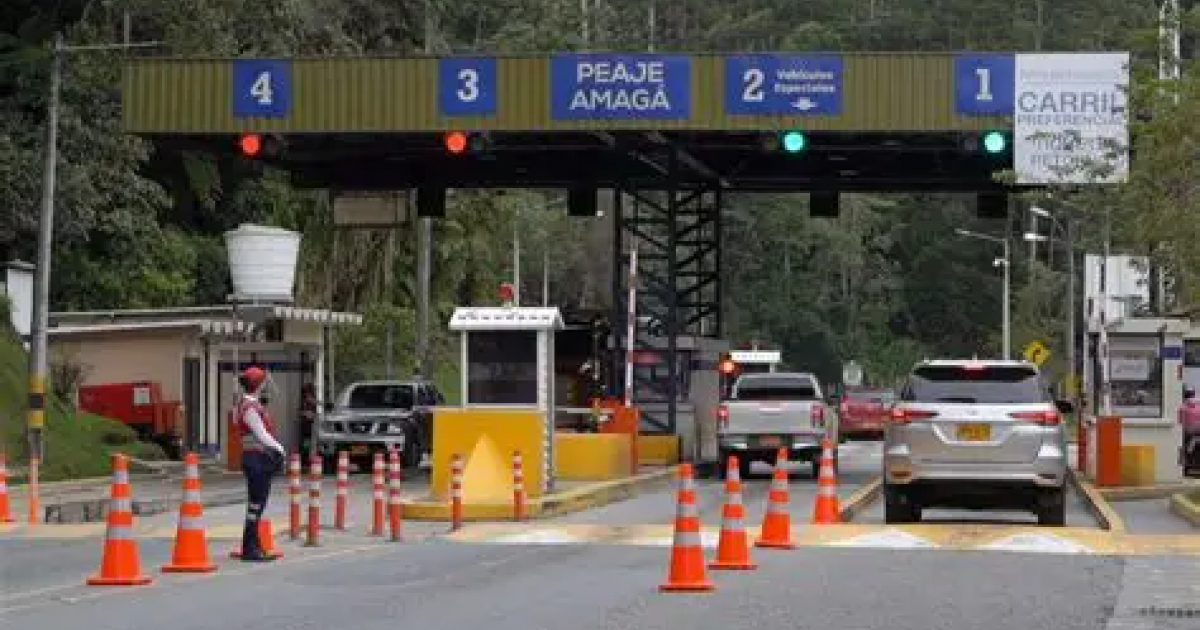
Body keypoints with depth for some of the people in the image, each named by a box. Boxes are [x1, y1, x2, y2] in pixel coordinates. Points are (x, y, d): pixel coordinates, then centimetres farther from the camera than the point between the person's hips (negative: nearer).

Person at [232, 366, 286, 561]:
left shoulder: (253, 404, 16)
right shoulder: (249, 406, -16)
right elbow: (261, 435, -19)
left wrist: (276, 448, 5)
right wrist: (279, 449, -10)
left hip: (261, 459, 10)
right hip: (256, 459, -10)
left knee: (258, 504, 13)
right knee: (256, 504, -7)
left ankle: (254, 547, 19)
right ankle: (250, 549, -4)